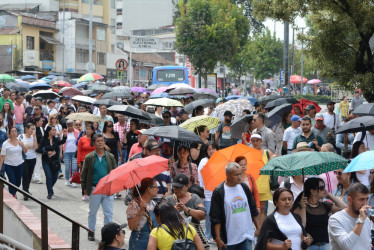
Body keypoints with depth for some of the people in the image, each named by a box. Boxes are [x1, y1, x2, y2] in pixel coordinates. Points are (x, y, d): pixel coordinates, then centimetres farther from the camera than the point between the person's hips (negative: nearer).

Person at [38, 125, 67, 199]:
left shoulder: (56, 139, 1)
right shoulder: (44, 140, -3)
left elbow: (62, 142, -20)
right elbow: (39, 149, -4)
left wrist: (64, 136, -38)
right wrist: (47, 152, -17)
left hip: (55, 161, 3)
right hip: (46, 161, -3)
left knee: (55, 177, 9)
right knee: (49, 176, -12)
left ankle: (50, 188, 37)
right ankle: (50, 192, -5)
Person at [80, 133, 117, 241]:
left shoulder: (110, 157, 7)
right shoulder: (89, 157, 0)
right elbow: (84, 174, 4)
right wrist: (85, 188, 1)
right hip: (95, 189, -1)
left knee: (108, 212, 1)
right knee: (92, 212, 10)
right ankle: (91, 231, 23)